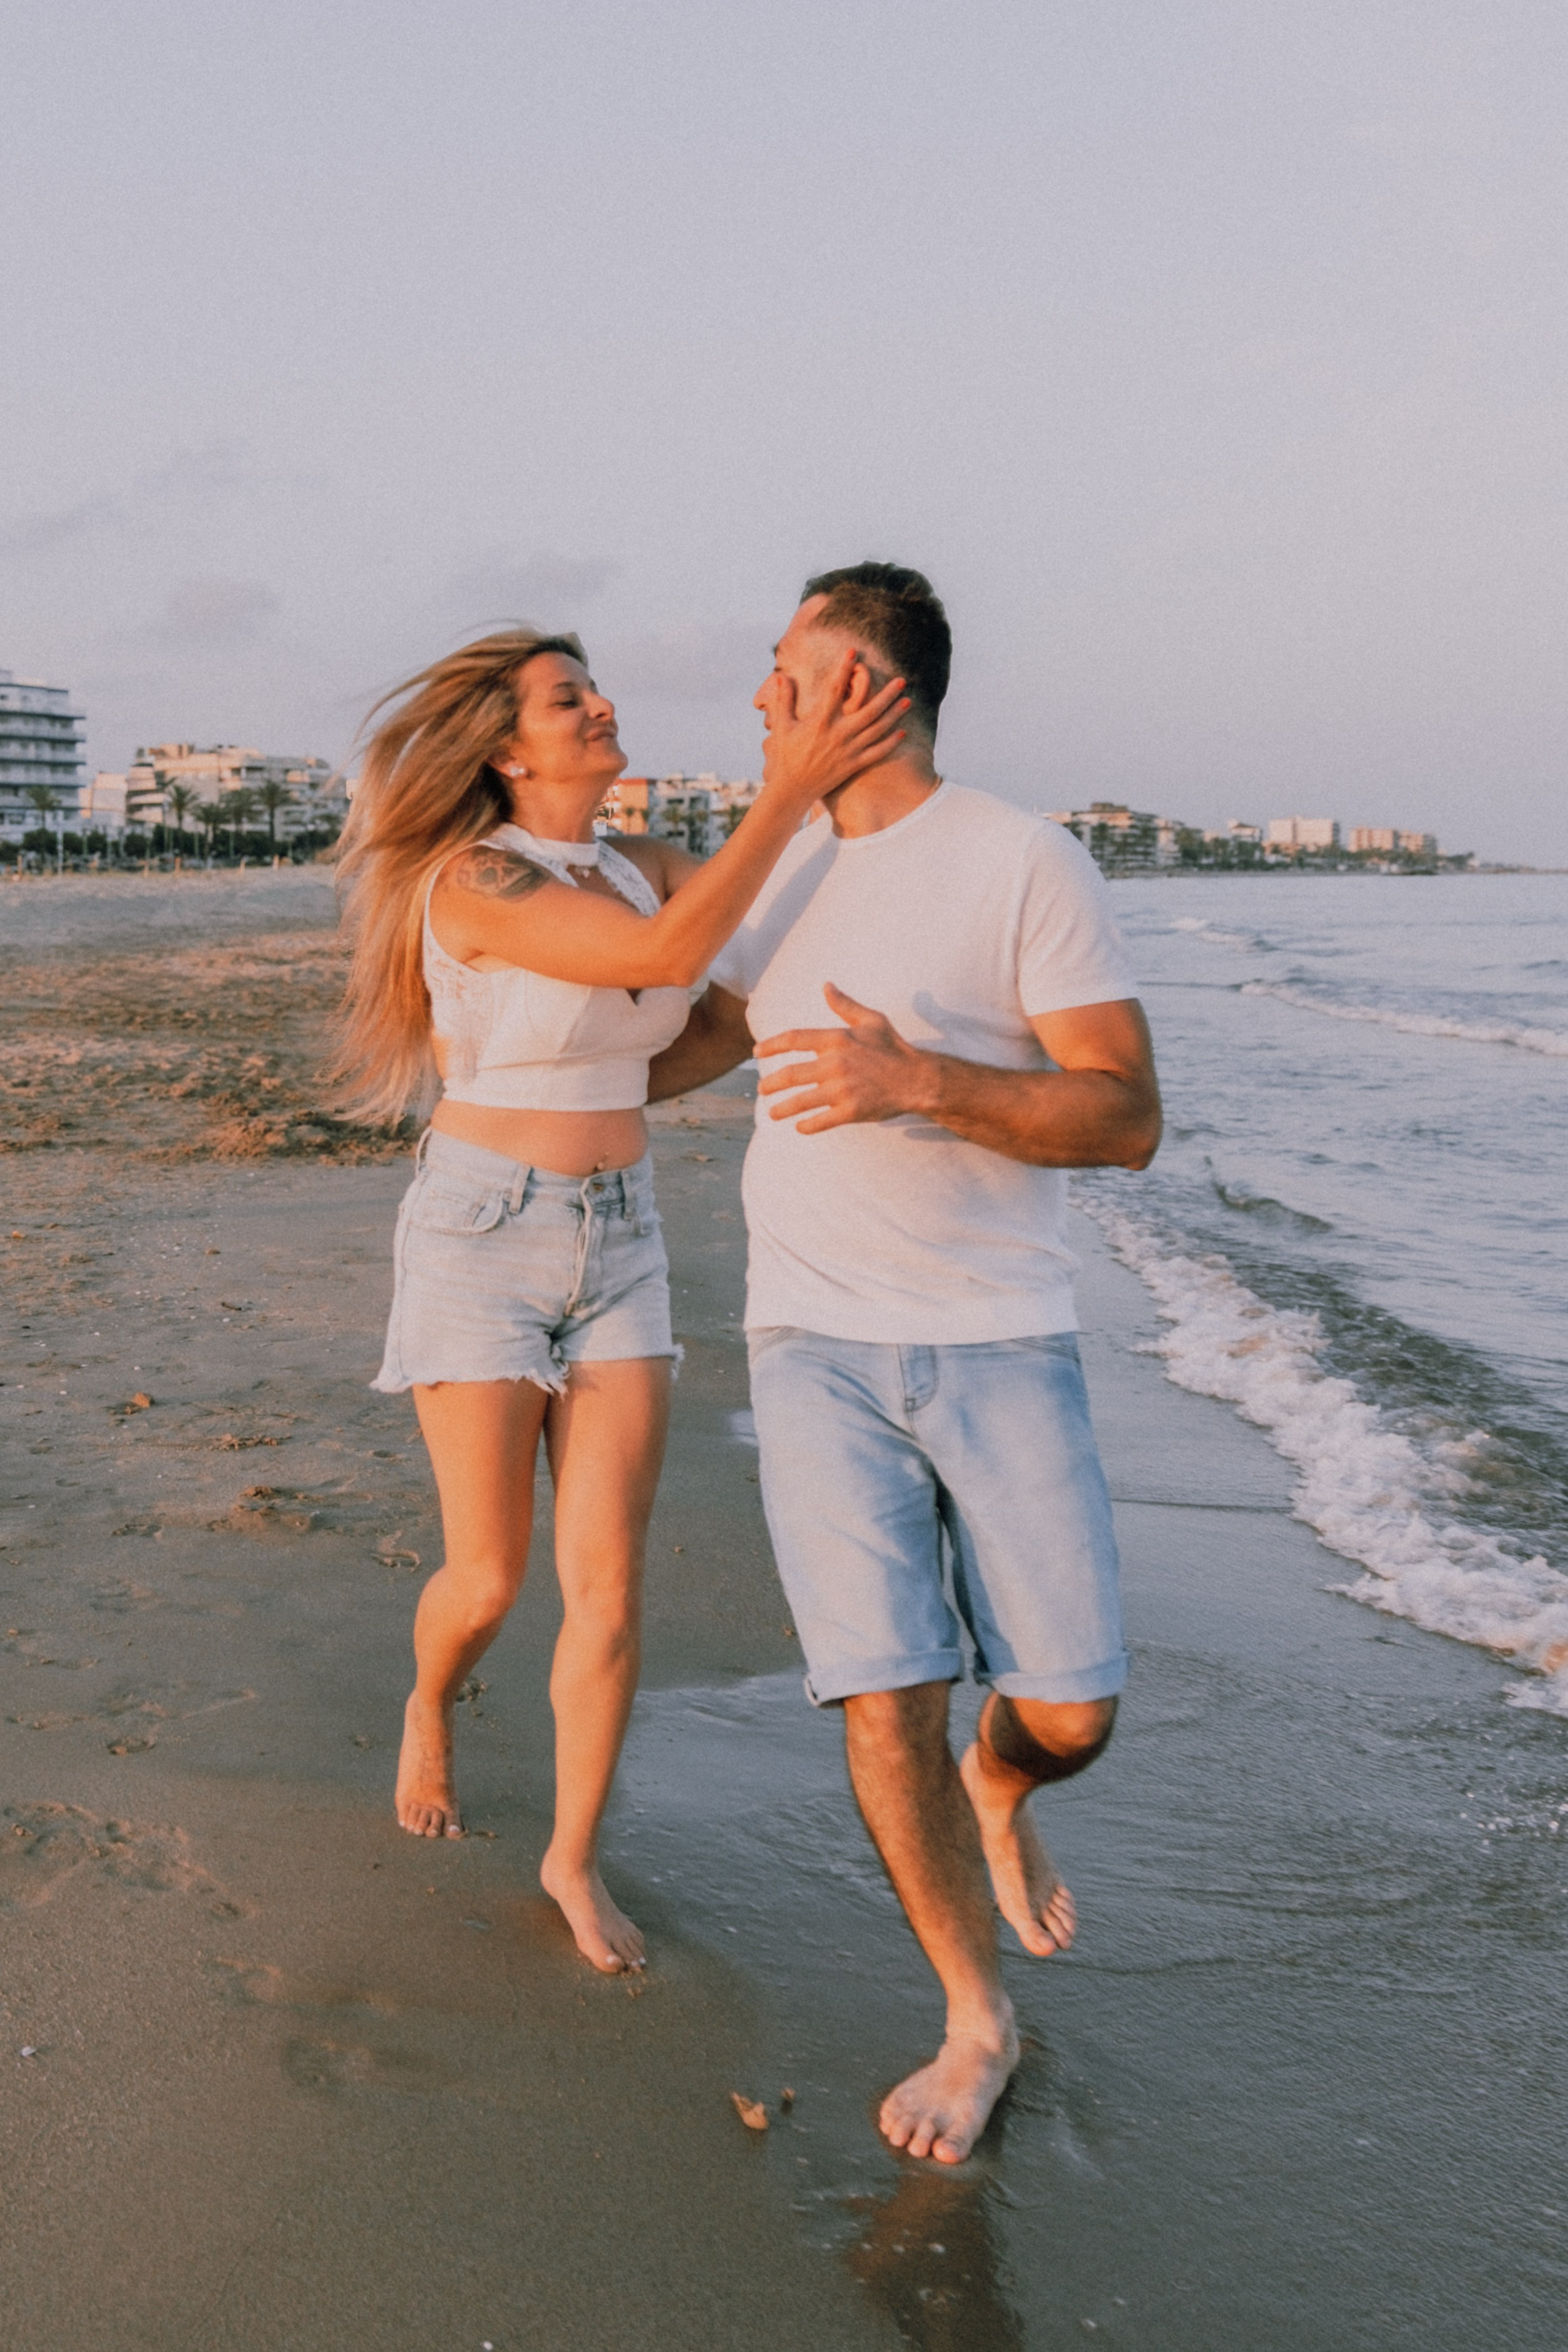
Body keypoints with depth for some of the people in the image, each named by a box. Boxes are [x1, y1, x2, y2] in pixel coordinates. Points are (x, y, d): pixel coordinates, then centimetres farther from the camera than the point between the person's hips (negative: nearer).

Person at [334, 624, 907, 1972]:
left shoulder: (638, 870, 7)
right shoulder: (475, 878, -16)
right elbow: (669, 958, -29)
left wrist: (825, 766, -14)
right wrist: (794, 787, -30)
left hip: (618, 1246, 5)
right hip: (481, 1238, -5)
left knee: (609, 1584, 1)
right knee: (490, 1581, 2)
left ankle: (575, 1862, 19)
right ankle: (430, 1707, 39)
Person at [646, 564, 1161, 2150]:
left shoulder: (1027, 866, -8)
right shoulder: (793, 862, 9)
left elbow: (1128, 1120, -14)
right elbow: (717, 1028, 28)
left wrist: (922, 1080, -28)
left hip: (1000, 1343, -3)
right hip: (816, 1347, 3)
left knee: (1067, 1711, -1)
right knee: (886, 1707, -5)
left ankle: (999, 1792, 38)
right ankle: (978, 2027, 16)